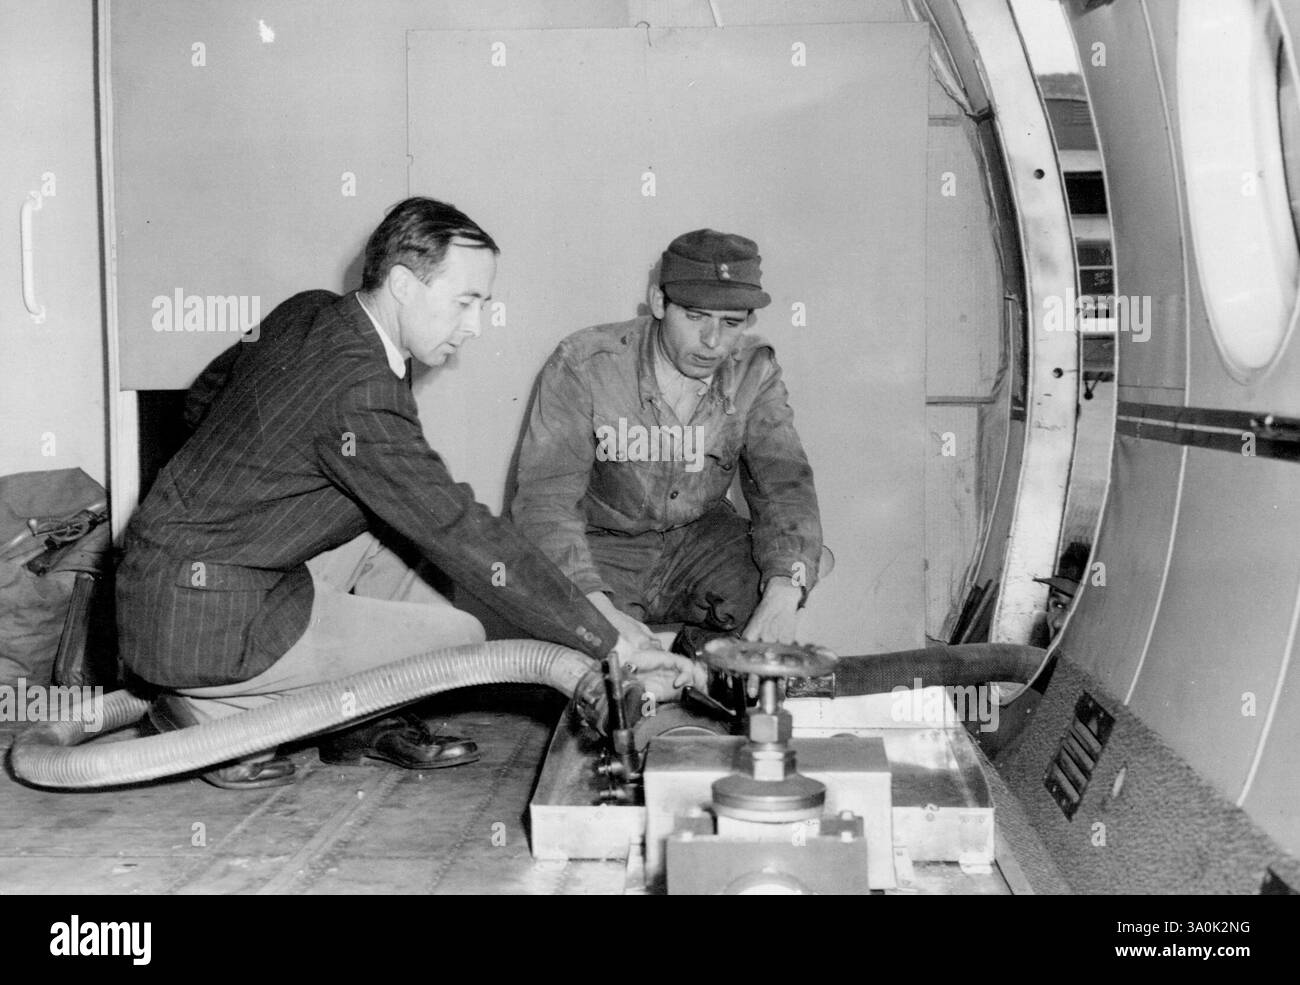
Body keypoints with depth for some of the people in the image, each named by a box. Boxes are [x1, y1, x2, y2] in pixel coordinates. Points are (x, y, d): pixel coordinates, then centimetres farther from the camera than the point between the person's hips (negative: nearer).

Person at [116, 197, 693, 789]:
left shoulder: (308, 314, 3)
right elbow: (464, 538, -24)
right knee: (458, 639, -8)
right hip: (202, 624, -9)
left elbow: (203, 397, 20)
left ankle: (365, 720, 13)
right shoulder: (361, 395, -24)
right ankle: (215, 709, -3)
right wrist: (608, 645, -20)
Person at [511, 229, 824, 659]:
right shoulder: (583, 365, -20)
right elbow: (545, 498, -24)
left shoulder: (755, 371, -7)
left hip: (702, 535, 4)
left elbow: (783, 486, -12)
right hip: (604, 540, -3)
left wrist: (782, 597, -33)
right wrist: (598, 609, -40)